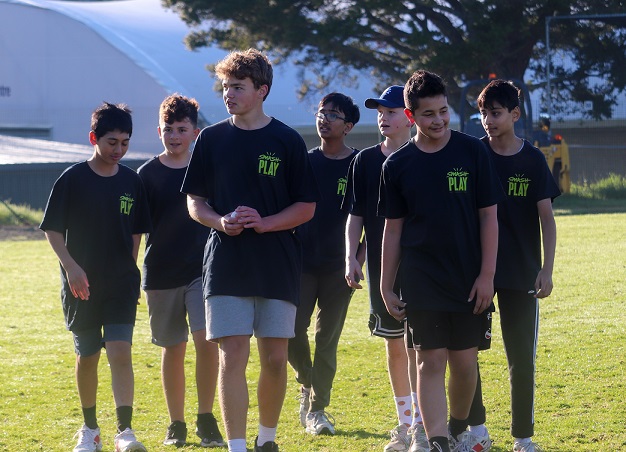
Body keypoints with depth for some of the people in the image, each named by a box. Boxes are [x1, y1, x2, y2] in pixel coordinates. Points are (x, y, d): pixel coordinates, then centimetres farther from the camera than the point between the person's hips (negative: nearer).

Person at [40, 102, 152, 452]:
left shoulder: (131, 181, 4)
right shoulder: (72, 180, -5)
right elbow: (53, 230, -4)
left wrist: (128, 272, 8)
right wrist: (71, 267, -16)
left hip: (121, 284, 1)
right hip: (82, 286, -1)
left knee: (120, 351, -13)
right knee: (87, 356, 9)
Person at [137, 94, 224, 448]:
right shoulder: (148, 174, 3)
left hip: (203, 269, -1)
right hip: (160, 273, 1)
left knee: (206, 339, -15)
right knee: (173, 349, 6)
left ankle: (206, 419, -4)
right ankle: (177, 424, 17)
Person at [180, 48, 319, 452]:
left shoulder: (287, 141, 0)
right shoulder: (212, 139, 5)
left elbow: (306, 207, 2)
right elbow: (194, 202, 10)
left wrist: (264, 222, -14)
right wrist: (221, 221, -10)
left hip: (278, 265, 0)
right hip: (226, 265, 0)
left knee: (275, 358, 5)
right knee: (233, 357, -7)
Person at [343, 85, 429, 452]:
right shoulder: (365, 161, 8)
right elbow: (356, 215, 11)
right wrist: (351, 257, 0)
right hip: (380, 266, 4)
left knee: (415, 346, -8)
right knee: (394, 345, 10)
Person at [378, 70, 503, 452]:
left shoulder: (472, 152, -1)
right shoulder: (398, 165, 2)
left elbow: (489, 217, 0)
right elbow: (393, 229, 7)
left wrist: (487, 275, -6)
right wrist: (386, 288, 5)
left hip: (468, 279, 0)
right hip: (421, 280, 0)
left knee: (464, 361, 6)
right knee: (432, 361, -5)